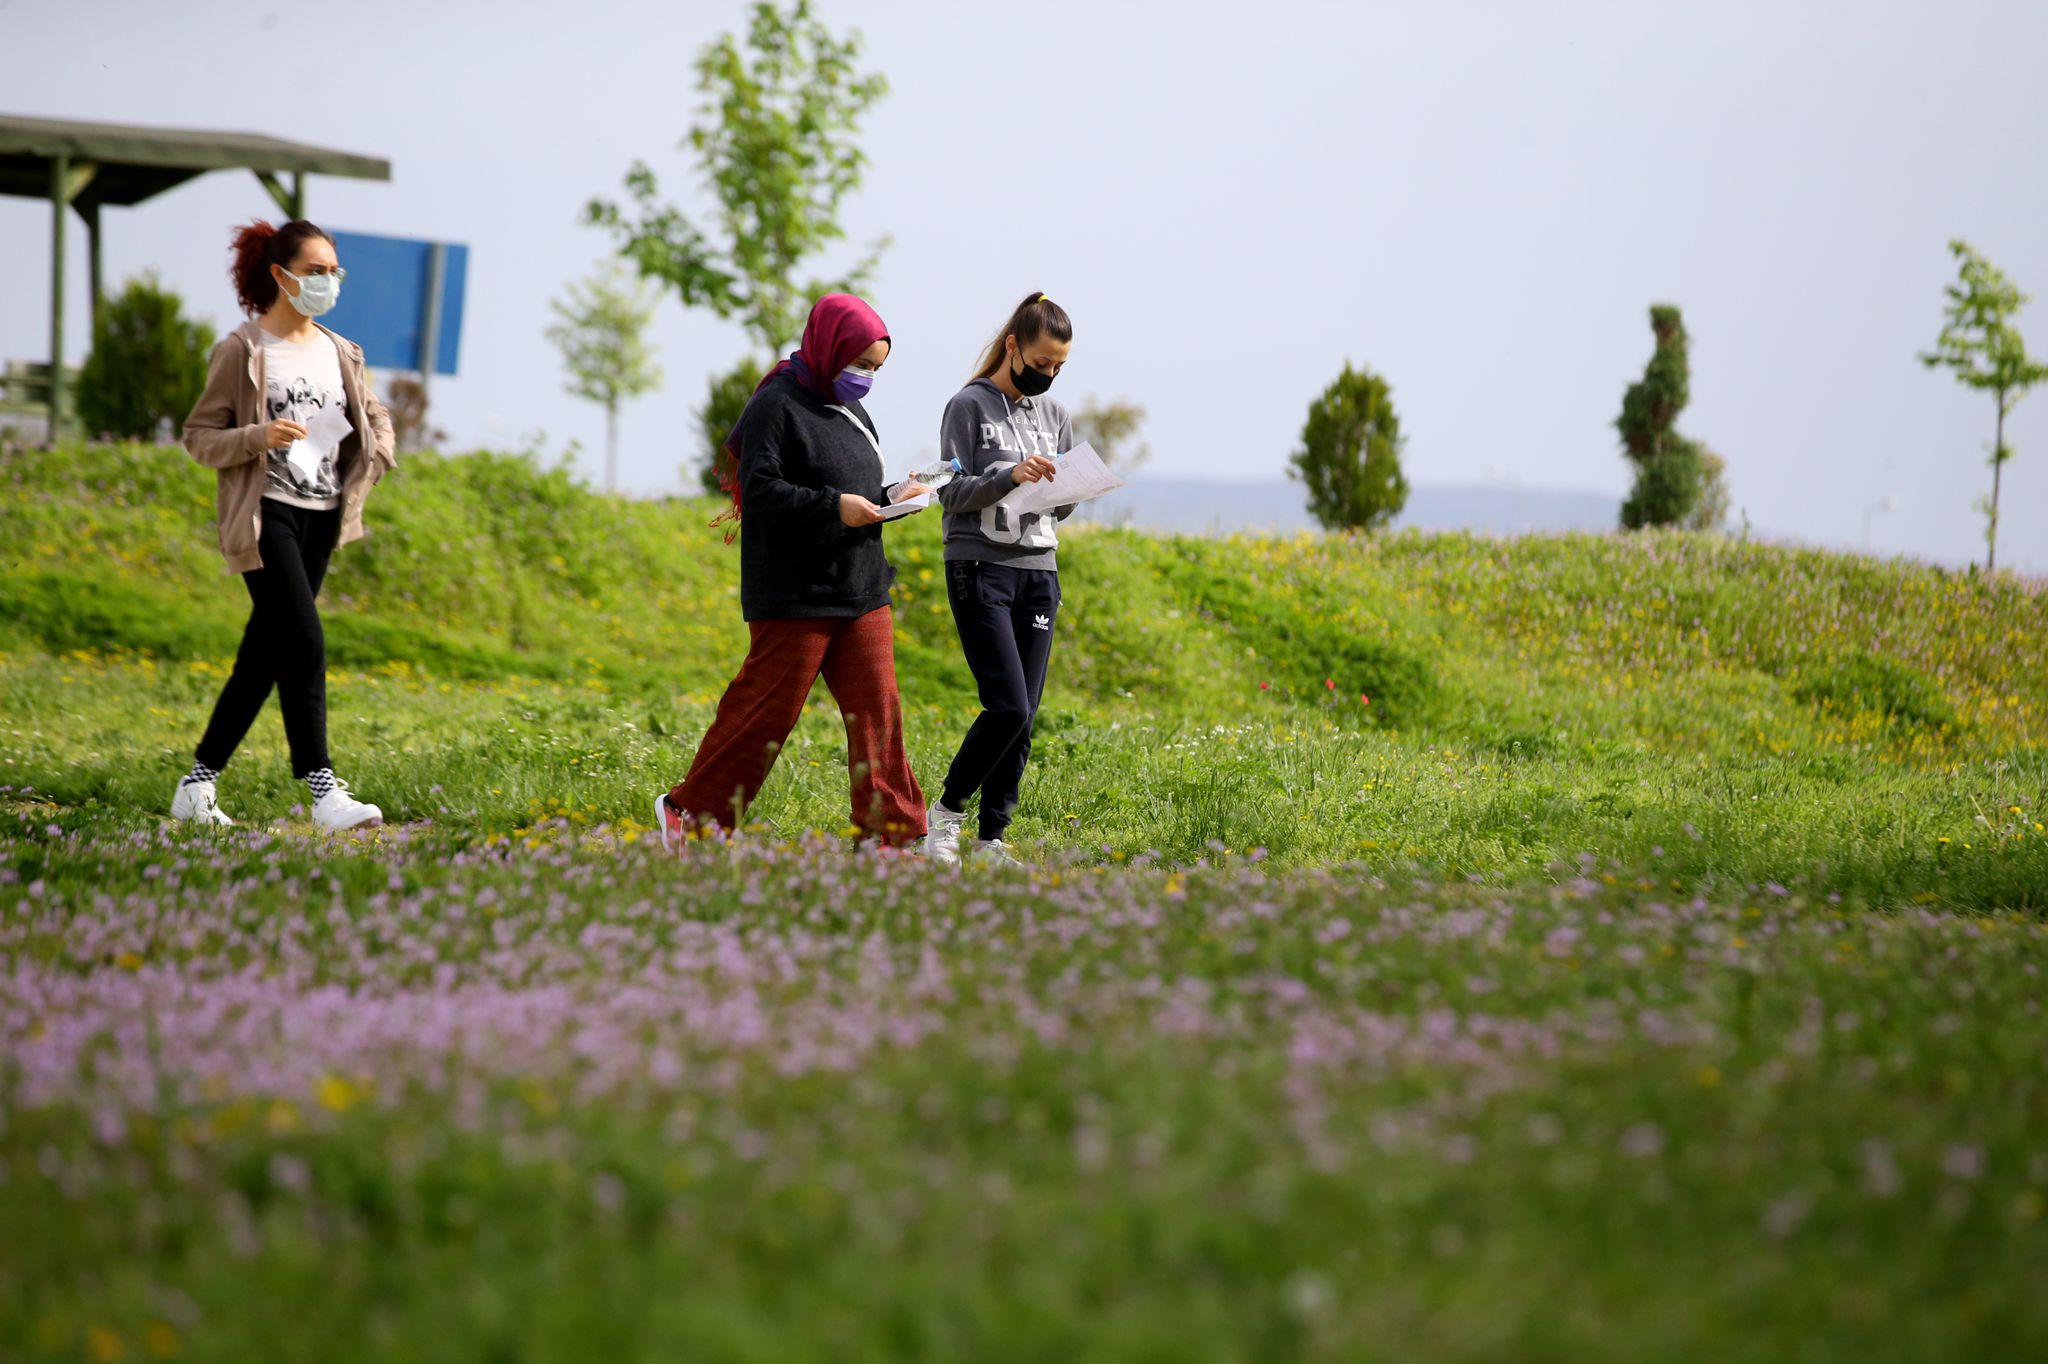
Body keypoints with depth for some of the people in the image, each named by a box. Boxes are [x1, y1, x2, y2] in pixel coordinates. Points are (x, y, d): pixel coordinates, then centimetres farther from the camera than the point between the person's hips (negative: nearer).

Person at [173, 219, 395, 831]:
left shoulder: (340, 354, 13)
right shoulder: (241, 350, -5)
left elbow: (376, 419, 27)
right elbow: (199, 436, -4)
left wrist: (371, 462, 6)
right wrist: (258, 437, -21)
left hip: (321, 517, 6)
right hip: (265, 514, -6)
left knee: (265, 655, 8)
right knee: (305, 643, -17)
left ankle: (198, 785, 17)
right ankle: (322, 790, -19)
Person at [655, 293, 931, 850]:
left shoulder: (852, 413, 16)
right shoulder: (777, 406, -11)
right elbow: (759, 491, -19)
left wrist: (891, 499, 4)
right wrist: (833, 506, -25)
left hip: (862, 593, 8)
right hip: (795, 598, -8)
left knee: (876, 707, 1)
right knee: (765, 710, -2)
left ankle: (892, 831, 3)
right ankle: (688, 810, 12)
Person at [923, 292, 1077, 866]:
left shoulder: (1054, 415, 13)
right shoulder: (970, 406, -4)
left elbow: (1060, 506, 16)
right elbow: (952, 493, -9)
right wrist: (1009, 477, -23)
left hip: (1040, 572, 6)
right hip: (980, 567, -6)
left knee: (1023, 717, 1)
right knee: (1008, 707, -16)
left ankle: (993, 837, 8)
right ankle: (947, 810, 2)